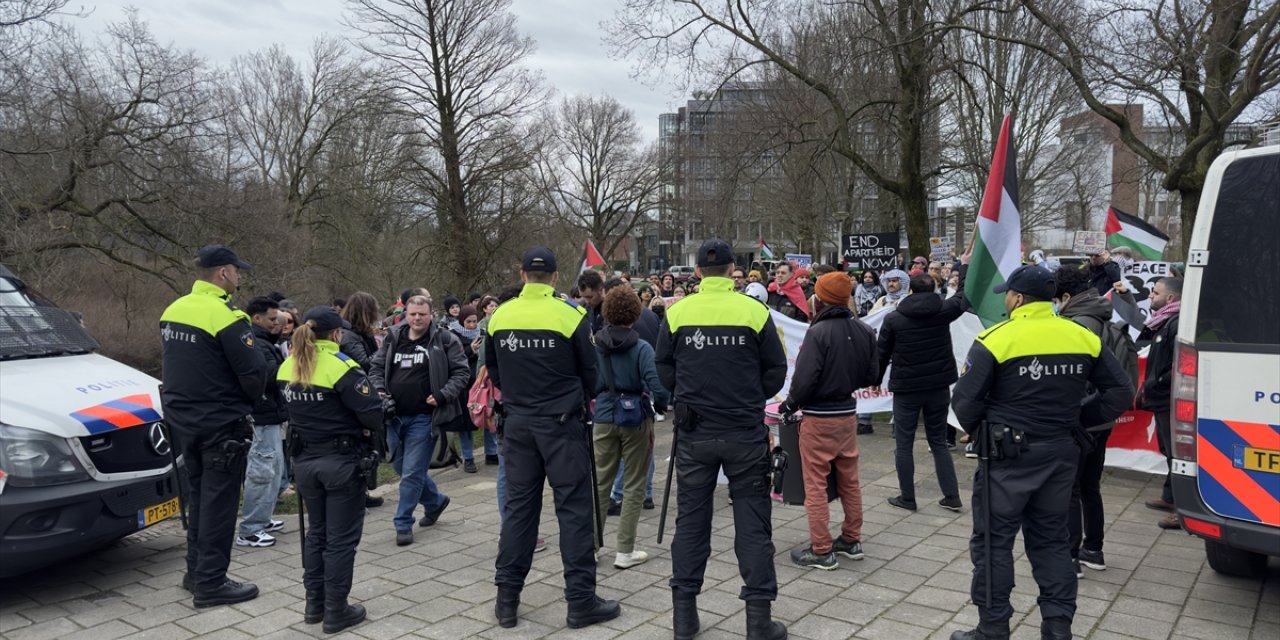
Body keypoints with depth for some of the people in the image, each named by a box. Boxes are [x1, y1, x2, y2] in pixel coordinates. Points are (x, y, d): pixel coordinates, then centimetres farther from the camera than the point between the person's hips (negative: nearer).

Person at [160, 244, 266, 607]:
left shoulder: (173, 310, 7)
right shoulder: (225, 316, -20)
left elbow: (170, 366, 14)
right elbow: (254, 373, -19)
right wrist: (248, 401, 1)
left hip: (183, 420, 8)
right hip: (221, 424, -8)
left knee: (198, 495, 19)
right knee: (218, 502, 1)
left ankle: (196, 571, 29)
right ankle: (210, 583, 7)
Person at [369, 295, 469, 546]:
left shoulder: (444, 340, -7)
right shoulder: (392, 339, 7)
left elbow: (461, 372, -6)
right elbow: (377, 368, 15)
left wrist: (443, 396, -17)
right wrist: (379, 390, -4)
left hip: (424, 417, -6)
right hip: (395, 415, 6)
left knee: (412, 473, -3)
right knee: (402, 467, 17)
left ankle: (403, 523, 12)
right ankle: (436, 501, 39)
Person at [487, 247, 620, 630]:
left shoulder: (500, 317, 1)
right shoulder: (570, 315, -10)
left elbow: (493, 371, 12)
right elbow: (590, 371, -1)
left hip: (518, 423, 4)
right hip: (562, 423, -4)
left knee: (518, 506, 12)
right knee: (574, 508, 2)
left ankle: (507, 599, 17)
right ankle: (581, 602, 7)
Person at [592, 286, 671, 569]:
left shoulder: (595, 346, -1)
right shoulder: (641, 348, -13)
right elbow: (657, 387, -18)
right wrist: (662, 405, 1)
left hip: (604, 419, 4)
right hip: (636, 419, -3)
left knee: (600, 482, 14)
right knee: (633, 487, 7)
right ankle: (625, 551, 11)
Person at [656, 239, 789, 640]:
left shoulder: (677, 313, -4)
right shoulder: (755, 312, -7)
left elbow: (665, 371, 4)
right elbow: (776, 374, -1)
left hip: (694, 432, 2)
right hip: (746, 432, -1)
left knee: (690, 518, 12)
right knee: (752, 522, 7)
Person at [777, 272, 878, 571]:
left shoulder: (819, 331, -19)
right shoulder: (864, 331, 1)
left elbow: (805, 378, -21)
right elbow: (870, 376, 9)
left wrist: (790, 403, -5)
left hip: (818, 417, -7)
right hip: (848, 413, 7)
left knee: (815, 484, 3)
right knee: (849, 480, 18)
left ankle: (821, 551, 8)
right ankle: (851, 540, 29)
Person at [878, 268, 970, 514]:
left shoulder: (893, 318, -8)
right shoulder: (943, 310, -4)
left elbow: (881, 354, -2)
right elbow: (966, 297, 14)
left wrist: (876, 380, 14)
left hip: (906, 388, -3)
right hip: (938, 386, 3)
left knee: (904, 444, 7)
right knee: (939, 442, 13)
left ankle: (907, 497, 11)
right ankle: (952, 496, 12)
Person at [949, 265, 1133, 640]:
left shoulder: (997, 339, -15)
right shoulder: (1083, 337, 2)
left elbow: (965, 402, -14)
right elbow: (1120, 393, 7)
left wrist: (978, 432, 5)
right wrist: (1076, 418, 11)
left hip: (1008, 455, -5)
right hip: (1060, 453, 6)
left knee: (993, 541, 6)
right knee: (1051, 539, 19)